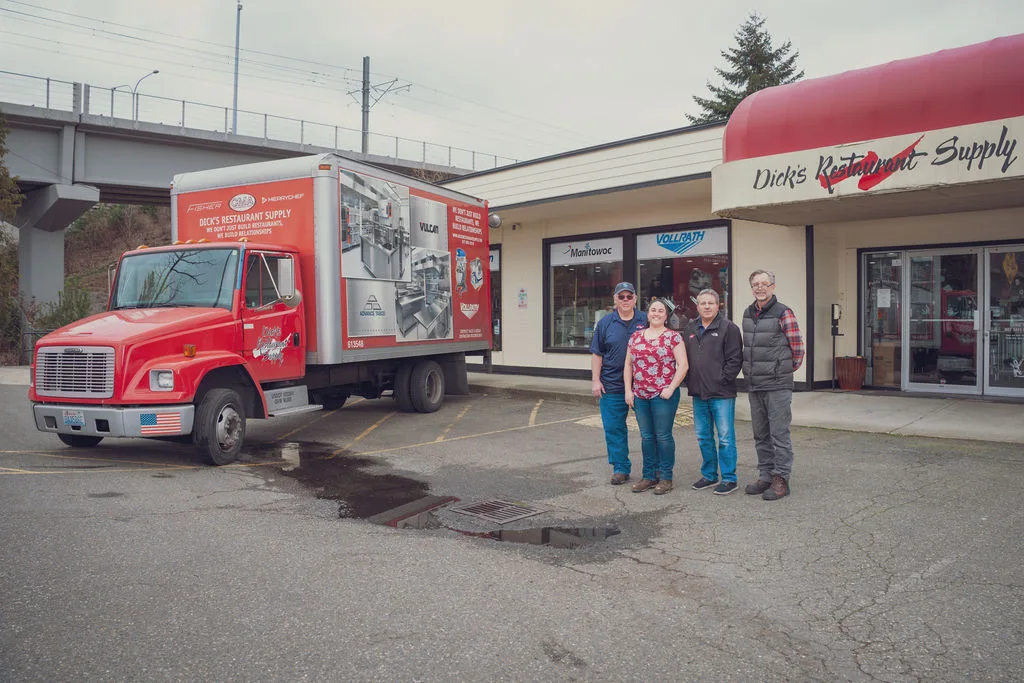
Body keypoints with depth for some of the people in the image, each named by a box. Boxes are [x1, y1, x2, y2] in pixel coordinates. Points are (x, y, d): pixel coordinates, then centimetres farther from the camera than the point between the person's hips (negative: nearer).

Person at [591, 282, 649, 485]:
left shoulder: (646, 321, 3)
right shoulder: (605, 323, 5)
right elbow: (597, 354, 6)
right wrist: (596, 380, 0)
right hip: (612, 385, 1)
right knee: (614, 428, 3)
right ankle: (620, 468, 15)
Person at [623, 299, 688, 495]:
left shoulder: (673, 337, -1)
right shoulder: (636, 336, 12)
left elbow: (682, 365, -6)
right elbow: (628, 365, 14)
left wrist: (671, 388, -13)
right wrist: (628, 390, 6)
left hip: (663, 395, -4)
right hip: (640, 396, 5)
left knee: (663, 436, 0)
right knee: (646, 436, 10)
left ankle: (665, 478, 11)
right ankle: (649, 476, 20)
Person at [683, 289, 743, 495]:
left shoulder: (728, 328, -5)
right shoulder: (691, 329, 14)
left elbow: (735, 359, -9)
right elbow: (685, 358, 19)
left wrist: (722, 380, -13)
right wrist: (690, 381, 8)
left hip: (722, 393, -6)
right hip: (698, 393, 6)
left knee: (725, 437, -2)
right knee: (703, 437, 14)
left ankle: (729, 478, 8)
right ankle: (709, 475, 26)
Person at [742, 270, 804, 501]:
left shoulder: (783, 313, -8)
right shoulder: (747, 314, 12)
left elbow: (797, 347, -5)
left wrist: (786, 370, 5)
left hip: (777, 385, -7)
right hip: (753, 385, 7)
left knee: (779, 434, -2)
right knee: (761, 435, 13)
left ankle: (781, 479, 5)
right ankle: (765, 475, 23)